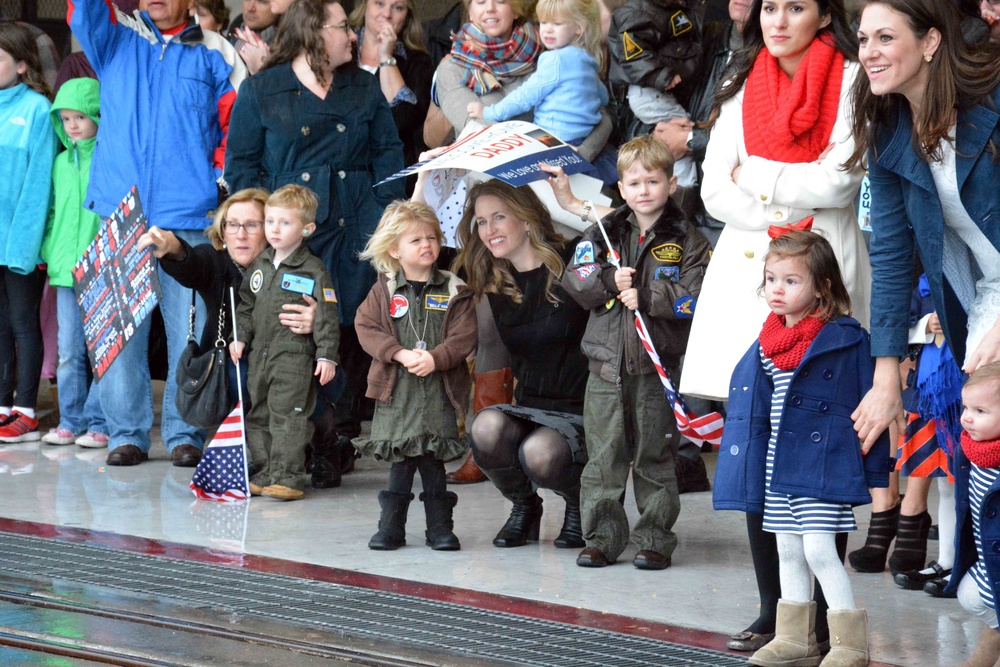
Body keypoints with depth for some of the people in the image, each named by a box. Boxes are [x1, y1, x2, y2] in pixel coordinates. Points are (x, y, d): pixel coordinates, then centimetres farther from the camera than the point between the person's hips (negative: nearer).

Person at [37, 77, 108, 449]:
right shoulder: (61, 163, 14)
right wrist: (50, 251, 8)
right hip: (65, 270, 6)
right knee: (69, 351, 8)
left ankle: (99, 423, 3)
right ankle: (70, 421, 15)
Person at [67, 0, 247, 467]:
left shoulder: (216, 53, 8)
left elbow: (237, 123, 6)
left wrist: (220, 180, -4)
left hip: (190, 217, -1)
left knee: (189, 328, -1)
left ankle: (185, 434, 7)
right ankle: (126, 432, 8)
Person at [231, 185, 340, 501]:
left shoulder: (313, 271, -8)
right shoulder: (259, 265, 11)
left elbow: (326, 317, -8)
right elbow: (246, 306, 20)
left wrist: (326, 355, -12)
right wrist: (240, 336, 10)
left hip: (295, 355, -7)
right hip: (260, 353, 7)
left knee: (287, 415, -10)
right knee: (258, 414, 10)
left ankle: (287, 477, -7)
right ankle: (262, 473, 19)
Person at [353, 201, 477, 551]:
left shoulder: (453, 290, 2)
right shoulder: (384, 290, 4)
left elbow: (464, 335, -4)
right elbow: (367, 328, -1)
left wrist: (435, 358, -18)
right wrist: (400, 354, -14)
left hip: (440, 389, 0)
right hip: (397, 390, 0)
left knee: (434, 462, 2)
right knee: (399, 460, 2)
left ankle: (440, 527, 11)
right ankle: (391, 528, 10)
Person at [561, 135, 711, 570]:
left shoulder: (686, 241, 3)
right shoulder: (602, 234, 11)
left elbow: (693, 296, -7)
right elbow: (575, 282, 3)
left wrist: (646, 297, -16)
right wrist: (609, 281, -14)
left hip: (656, 367, -2)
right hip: (607, 361, 2)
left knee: (654, 457, 2)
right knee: (604, 456, 3)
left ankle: (655, 539, 10)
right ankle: (602, 537, 11)